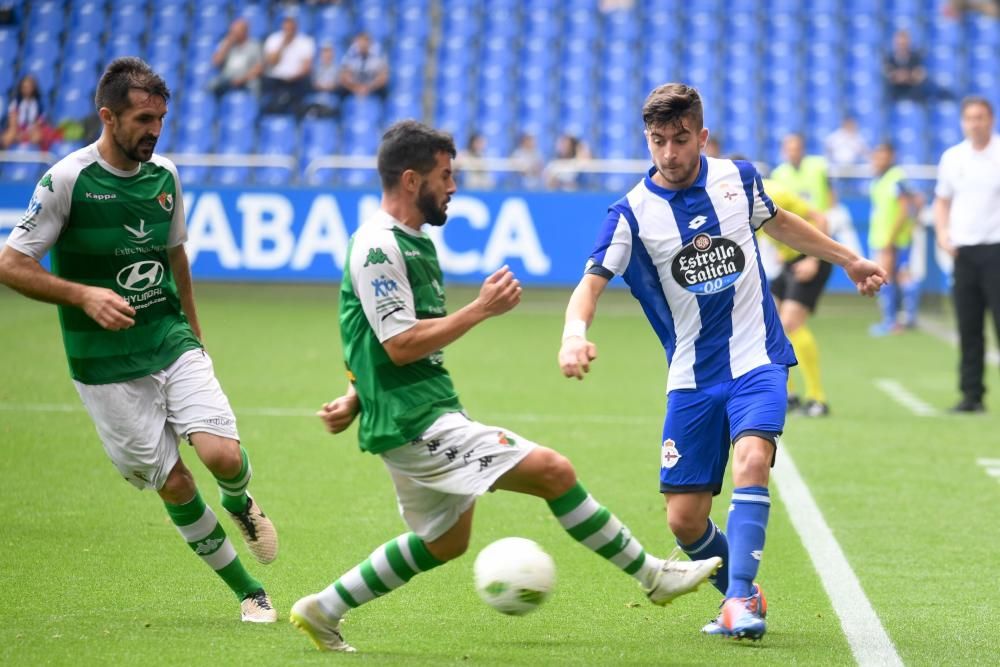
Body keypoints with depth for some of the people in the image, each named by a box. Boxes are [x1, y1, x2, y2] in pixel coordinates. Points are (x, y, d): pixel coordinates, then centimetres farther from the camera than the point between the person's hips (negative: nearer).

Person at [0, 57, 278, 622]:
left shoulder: (164, 175, 5)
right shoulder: (67, 180, -12)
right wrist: (84, 295, -23)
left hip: (172, 342, 4)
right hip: (106, 364, -4)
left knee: (223, 455, -17)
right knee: (174, 486, -3)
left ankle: (239, 503, 19)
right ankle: (250, 592, 12)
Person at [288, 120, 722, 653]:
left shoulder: (411, 242, 17)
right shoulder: (378, 248, -15)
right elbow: (401, 344, -21)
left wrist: (354, 400, 21)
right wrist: (482, 309, -16)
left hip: (425, 416, 11)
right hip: (416, 422, -11)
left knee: (444, 540, 20)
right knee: (553, 470, -15)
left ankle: (323, 610, 26)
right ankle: (651, 574, -7)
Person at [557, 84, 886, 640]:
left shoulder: (738, 178, -1)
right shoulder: (633, 212, -9)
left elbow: (778, 222, 21)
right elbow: (593, 281, -20)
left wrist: (849, 259, 31)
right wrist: (576, 332, -42)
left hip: (757, 359, 0)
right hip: (692, 378, 0)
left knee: (751, 460, -27)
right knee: (685, 519, -3)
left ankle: (742, 599, -25)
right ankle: (741, 593, 23)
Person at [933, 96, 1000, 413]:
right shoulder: (952, 157, 11)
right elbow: (942, 200, 20)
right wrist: (942, 233, 3)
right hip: (963, 251, 4)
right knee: (968, 329, 4)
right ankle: (971, 395, 9)